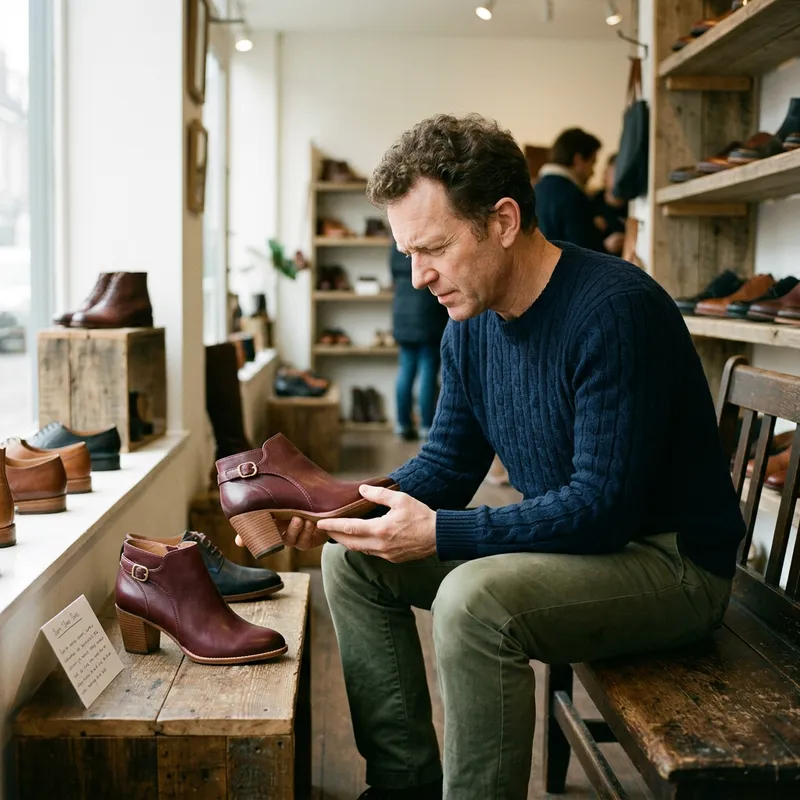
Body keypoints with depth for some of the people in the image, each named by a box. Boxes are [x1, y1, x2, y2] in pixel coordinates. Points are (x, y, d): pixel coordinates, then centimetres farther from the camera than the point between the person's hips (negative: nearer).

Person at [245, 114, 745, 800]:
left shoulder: (615, 310, -24)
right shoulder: (470, 328, 2)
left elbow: (604, 507, -27)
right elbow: (447, 466, 8)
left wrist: (438, 534, -28)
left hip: (671, 563, -8)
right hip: (563, 540, 9)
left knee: (474, 600, -34)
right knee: (354, 559, 2)